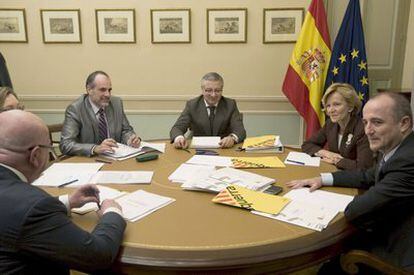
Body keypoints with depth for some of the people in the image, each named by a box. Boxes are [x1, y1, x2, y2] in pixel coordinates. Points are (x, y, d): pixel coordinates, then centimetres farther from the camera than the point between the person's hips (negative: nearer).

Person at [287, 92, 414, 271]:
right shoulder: (398, 149, 0)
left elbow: (355, 212, -28)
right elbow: (368, 177, 16)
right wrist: (323, 179, 7)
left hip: (398, 258, -7)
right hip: (387, 238, 7)